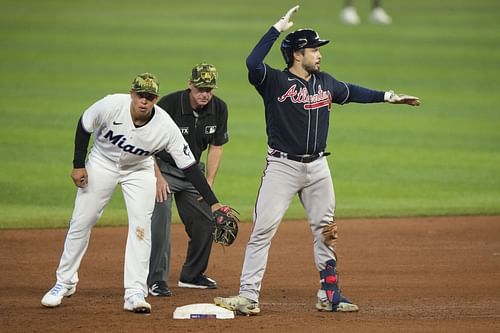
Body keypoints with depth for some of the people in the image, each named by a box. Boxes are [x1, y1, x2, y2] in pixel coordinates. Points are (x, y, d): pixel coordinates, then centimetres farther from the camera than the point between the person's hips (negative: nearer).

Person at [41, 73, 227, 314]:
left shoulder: (166, 127, -29)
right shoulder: (110, 106, -30)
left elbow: (189, 167, -24)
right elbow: (83, 126, -10)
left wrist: (213, 203, -28)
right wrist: (78, 165, -11)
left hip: (139, 170, 0)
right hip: (102, 163, 0)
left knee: (141, 227, -12)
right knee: (81, 222, 2)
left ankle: (135, 294, -10)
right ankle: (65, 283, 18)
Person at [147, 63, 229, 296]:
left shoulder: (219, 109, -10)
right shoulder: (169, 104, -25)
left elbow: (216, 146, 2)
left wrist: (208, 183, -2)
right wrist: (157, 176, -22)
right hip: (163, 168, -5)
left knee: (205, 223, 7)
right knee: (160, 221, -19)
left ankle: (192, 275, 24)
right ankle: (156, 280, -15)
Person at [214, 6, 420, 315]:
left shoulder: (325, 82, 9)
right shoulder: (274, 81, -10)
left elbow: (351, 92, 27)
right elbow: (253, 62, -28)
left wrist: (388, 96, 25)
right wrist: (278, 28, -27)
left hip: (318, 167, 5)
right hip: (282, 166, -5)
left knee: (325, 230, 10)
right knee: (263, 230, -8)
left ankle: (329, 294, 20)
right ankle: (248, 297, -7)